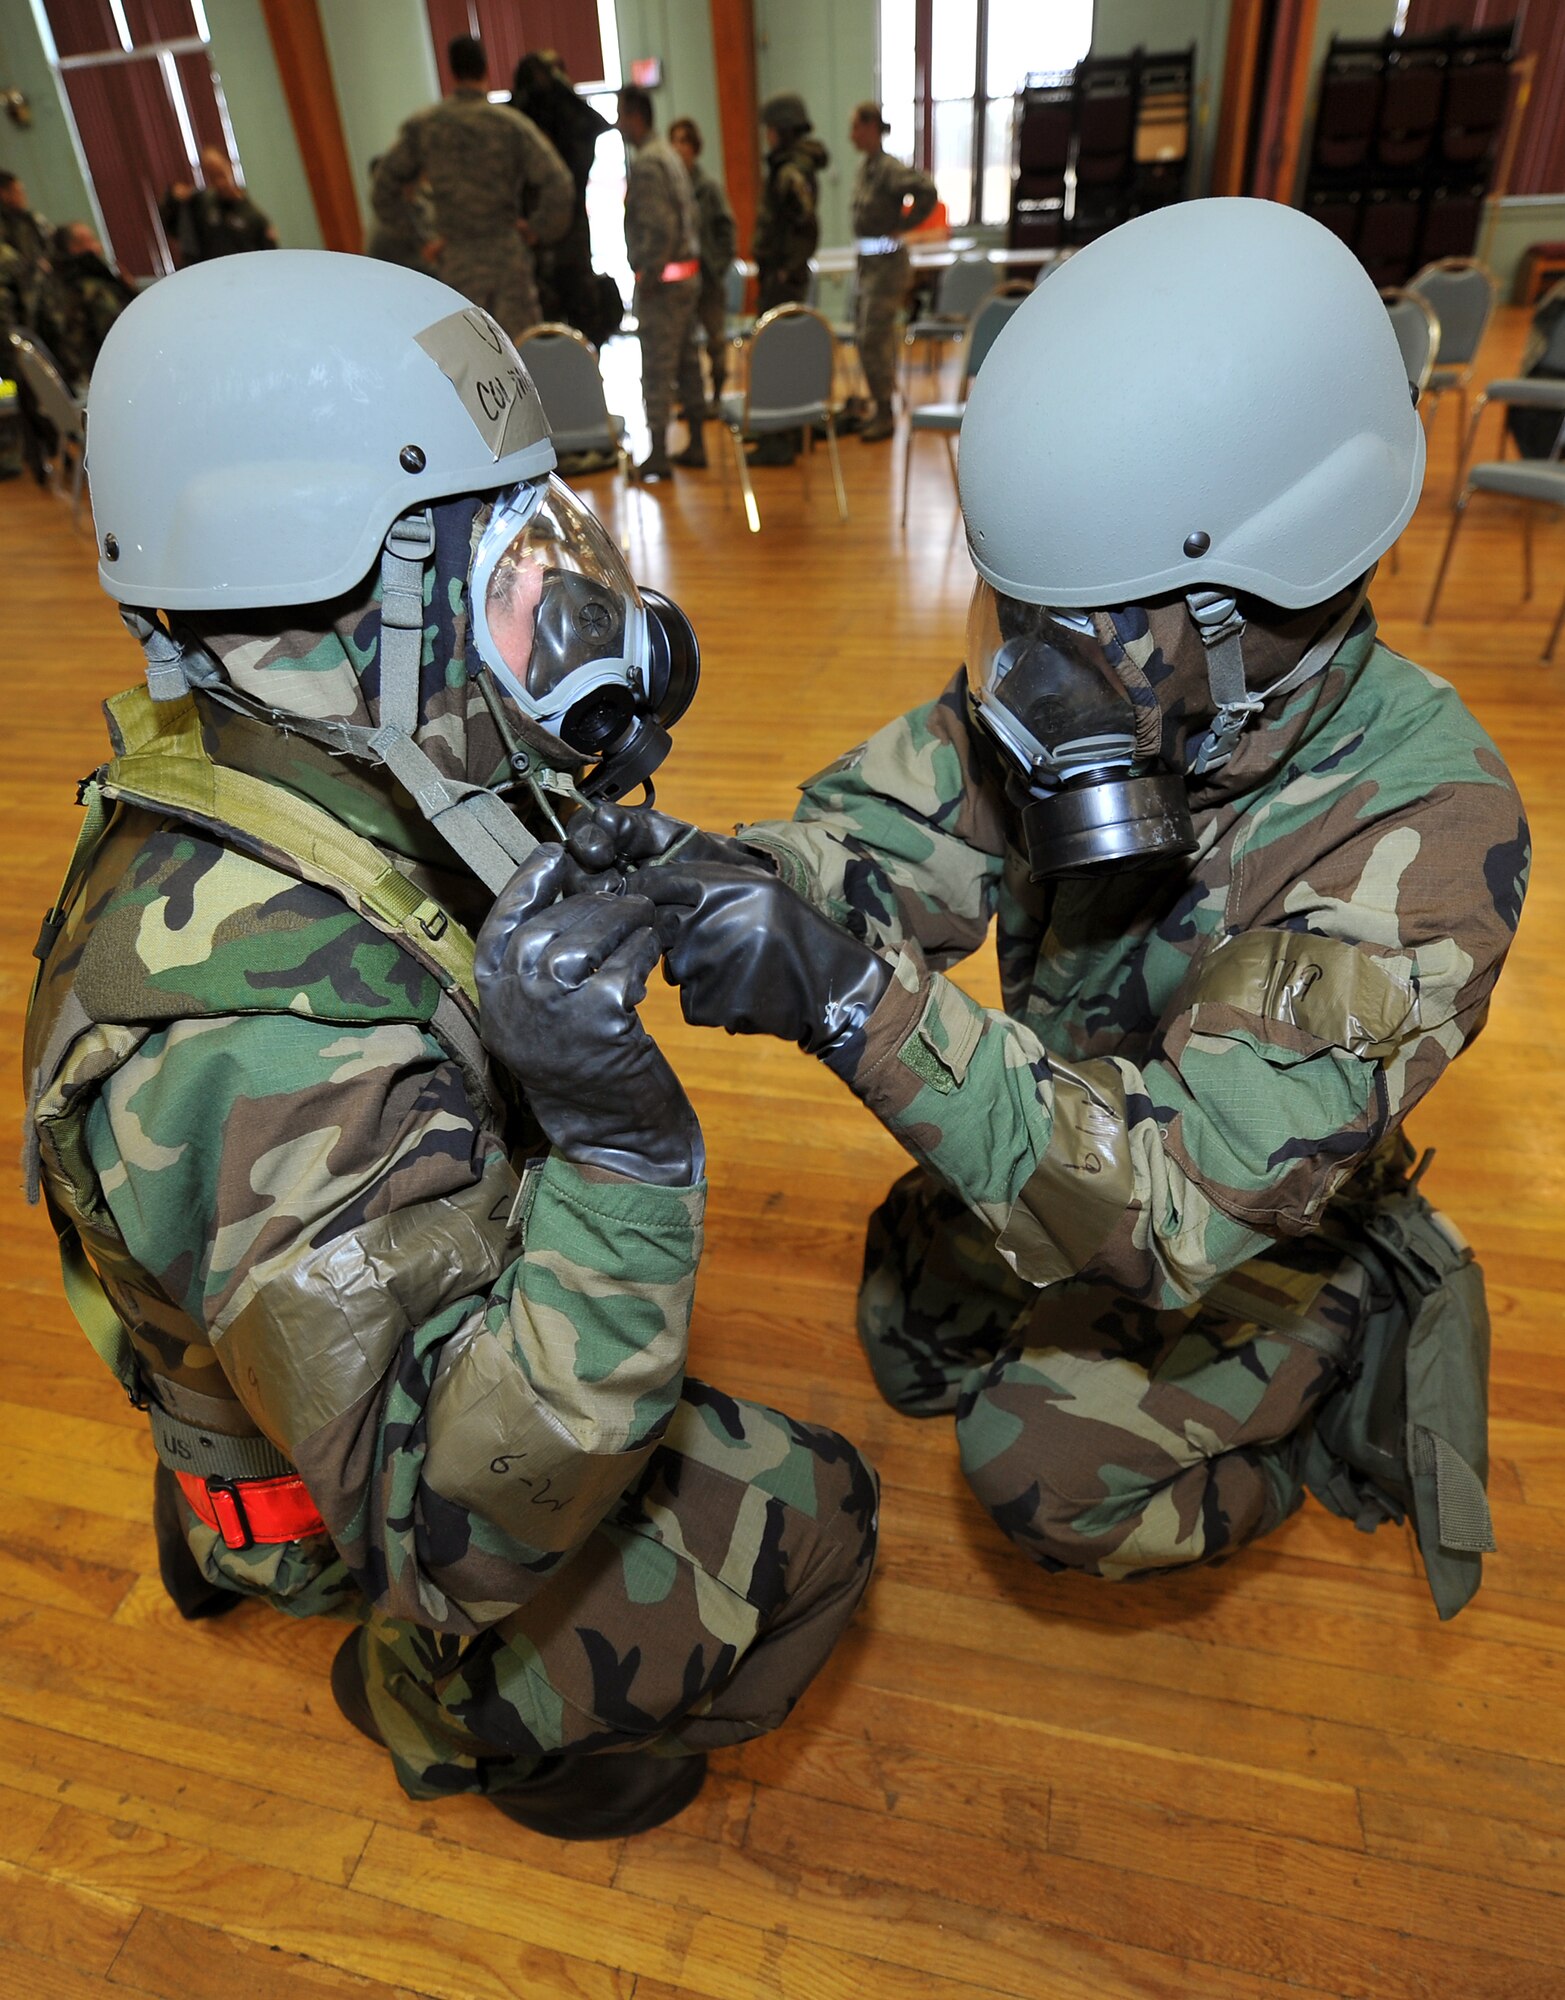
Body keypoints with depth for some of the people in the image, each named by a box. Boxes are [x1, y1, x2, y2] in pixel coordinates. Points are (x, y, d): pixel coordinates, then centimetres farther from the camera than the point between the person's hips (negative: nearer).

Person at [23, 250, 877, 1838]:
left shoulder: (311, 787, -15)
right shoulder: (263, 1033, -41)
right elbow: (455, 1526, -37)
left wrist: (591, 763, -12)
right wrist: (614, 1153, -49)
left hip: (353, 1329, 7)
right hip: (347, 1502, -7)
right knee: (809, 1522, 0)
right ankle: (447, 1707, 21)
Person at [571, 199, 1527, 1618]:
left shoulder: (1416, 835, -38)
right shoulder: (1101, 684, -20)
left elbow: (1173, 1205, -43)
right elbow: (884, 831, -16)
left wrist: (855, 998, -52)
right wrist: (714, 870, -39)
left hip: (1267, 1228, -5)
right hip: (1086, 1140, 6)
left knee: (1042, 1469, -6)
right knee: (908, 1339, 13)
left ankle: (1346, 1380, 15)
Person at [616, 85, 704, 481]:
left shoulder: (645, 163, -13)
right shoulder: (669, 155, 16)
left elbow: (659, 228, -23)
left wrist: (648, 277, -17)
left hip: (662, 279, -10)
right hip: (688, 272, 10)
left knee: (657, 370, -7)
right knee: (687, 363, 12)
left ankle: (658, 455, -5)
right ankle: (696, 444, 18)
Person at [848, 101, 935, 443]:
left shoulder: (889, 168, -15)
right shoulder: (865, 165, 10)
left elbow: (926, 190, -28)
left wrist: (902, 225, -19)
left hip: (887, 262, -9)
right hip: (867, 260, 9)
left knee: (873, 339, -9)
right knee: (877, 337, 13)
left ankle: (885, 414, -1)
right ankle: (882, 408, 22)